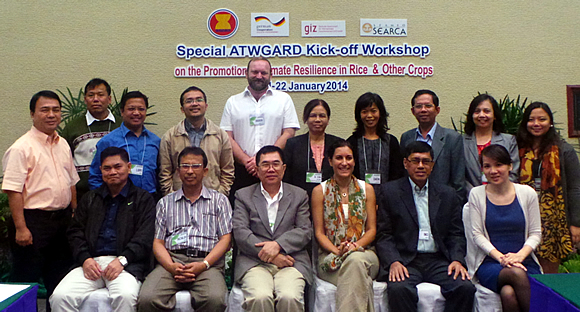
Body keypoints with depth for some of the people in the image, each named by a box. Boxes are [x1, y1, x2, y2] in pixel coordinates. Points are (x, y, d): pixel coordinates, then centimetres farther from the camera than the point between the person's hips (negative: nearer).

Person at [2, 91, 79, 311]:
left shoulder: (63, 145, 11)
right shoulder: (22, 148, -12)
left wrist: (74, 214, 14)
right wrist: (21, 227, -19)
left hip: (62, 219, 7)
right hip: (33, 221, -7)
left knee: (60, 280, 17)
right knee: (26, 281, 4)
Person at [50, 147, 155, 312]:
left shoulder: (143, 199, 10)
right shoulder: (90, 199, 24)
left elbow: (144, 237, -1)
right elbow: (75, 232, 16)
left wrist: (122, 260, -15)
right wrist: (85, 259, -3)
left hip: (125, 263, -4)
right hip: (91, 262, 4)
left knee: (126, 296, -34)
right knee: (60, 296, -22)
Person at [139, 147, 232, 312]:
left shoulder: (219, 200, 17)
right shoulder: (165, 202, 22)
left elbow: (225, 239, 7)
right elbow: (158, 242, 14)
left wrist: (203, 265, -10)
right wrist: (171, 266, -8)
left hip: (207, 262, -1)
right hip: (172, 260, 2)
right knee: (147, 299, -29)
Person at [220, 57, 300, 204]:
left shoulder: (284, 99, 10)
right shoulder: (233, 102, 12)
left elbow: (288, 134, 1)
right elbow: (228, 138, 5)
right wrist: (247, 161, -10)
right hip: (241, 172, 1)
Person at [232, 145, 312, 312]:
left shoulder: (299, 195, 18)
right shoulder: (243, 195, 14)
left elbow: (305, 231, 7)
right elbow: (240, 233, 1)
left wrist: (278, 245, -11)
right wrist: (271, 256, -10)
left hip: (291, 261, 1)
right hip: (254, 262, 0)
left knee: (290, 298, -29)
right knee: (260, 297, -31)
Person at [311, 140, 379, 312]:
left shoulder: (367, 189, 10)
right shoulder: (320, 191, 6)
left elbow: (372, 230, 7)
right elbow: (319, 233, 3)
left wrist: (355, 246, -13)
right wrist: (337, 250, -17)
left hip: (362, 251, 2)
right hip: (330, 255, -1)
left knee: (355, 260, -35)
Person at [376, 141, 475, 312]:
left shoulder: (448, 194, 15)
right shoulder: (391, 192, 7)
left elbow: (456, 234, 14)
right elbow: (384, 236, 3)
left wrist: (457, 260, -5)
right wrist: (393, 262, -14)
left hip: (439, 261, 3)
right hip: (404, 261, -2)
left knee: (465, 287, -25)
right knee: (399, 289, -33)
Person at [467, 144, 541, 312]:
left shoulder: (527, 193, 8)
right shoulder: (476, 194, 5)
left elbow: (535, 233, 8)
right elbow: (477, 234, 2)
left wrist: (519, 255, -10)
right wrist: (500, 257, -12)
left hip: (524, 261, 0)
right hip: (490, 263, 0)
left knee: (509, 293, -33)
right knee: (516, 274, -34)